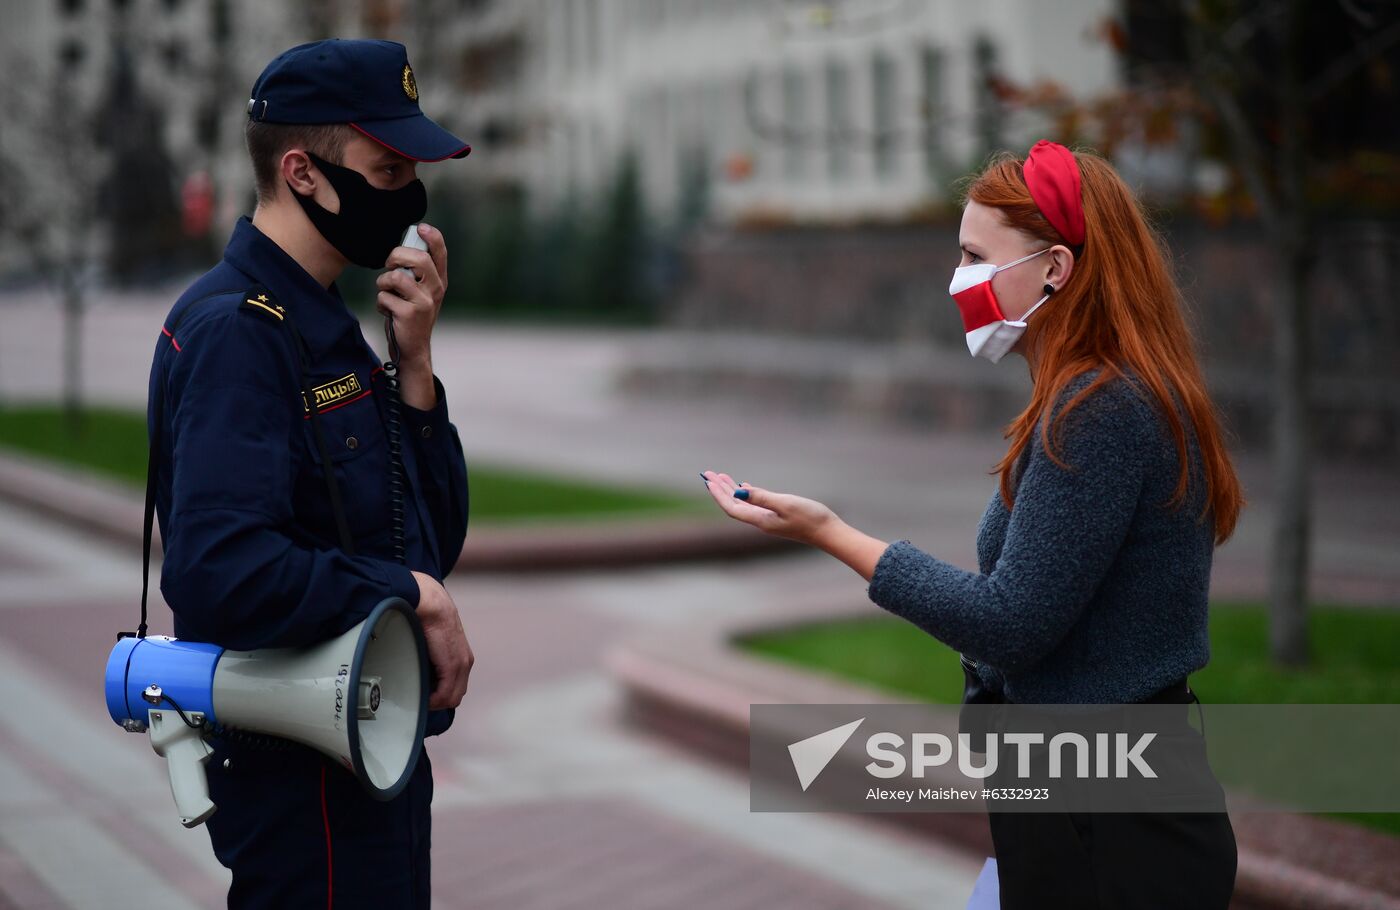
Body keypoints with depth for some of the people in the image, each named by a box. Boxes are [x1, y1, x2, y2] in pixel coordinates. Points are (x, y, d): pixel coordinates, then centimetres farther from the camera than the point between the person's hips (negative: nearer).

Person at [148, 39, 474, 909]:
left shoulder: (325, 324, 12)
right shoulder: (234, 331, -17)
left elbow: (435, 544, 10)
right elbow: (219, 573, -30)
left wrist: (413, 362, -2)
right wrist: (411, 596, -18)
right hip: (300, 776, -9)